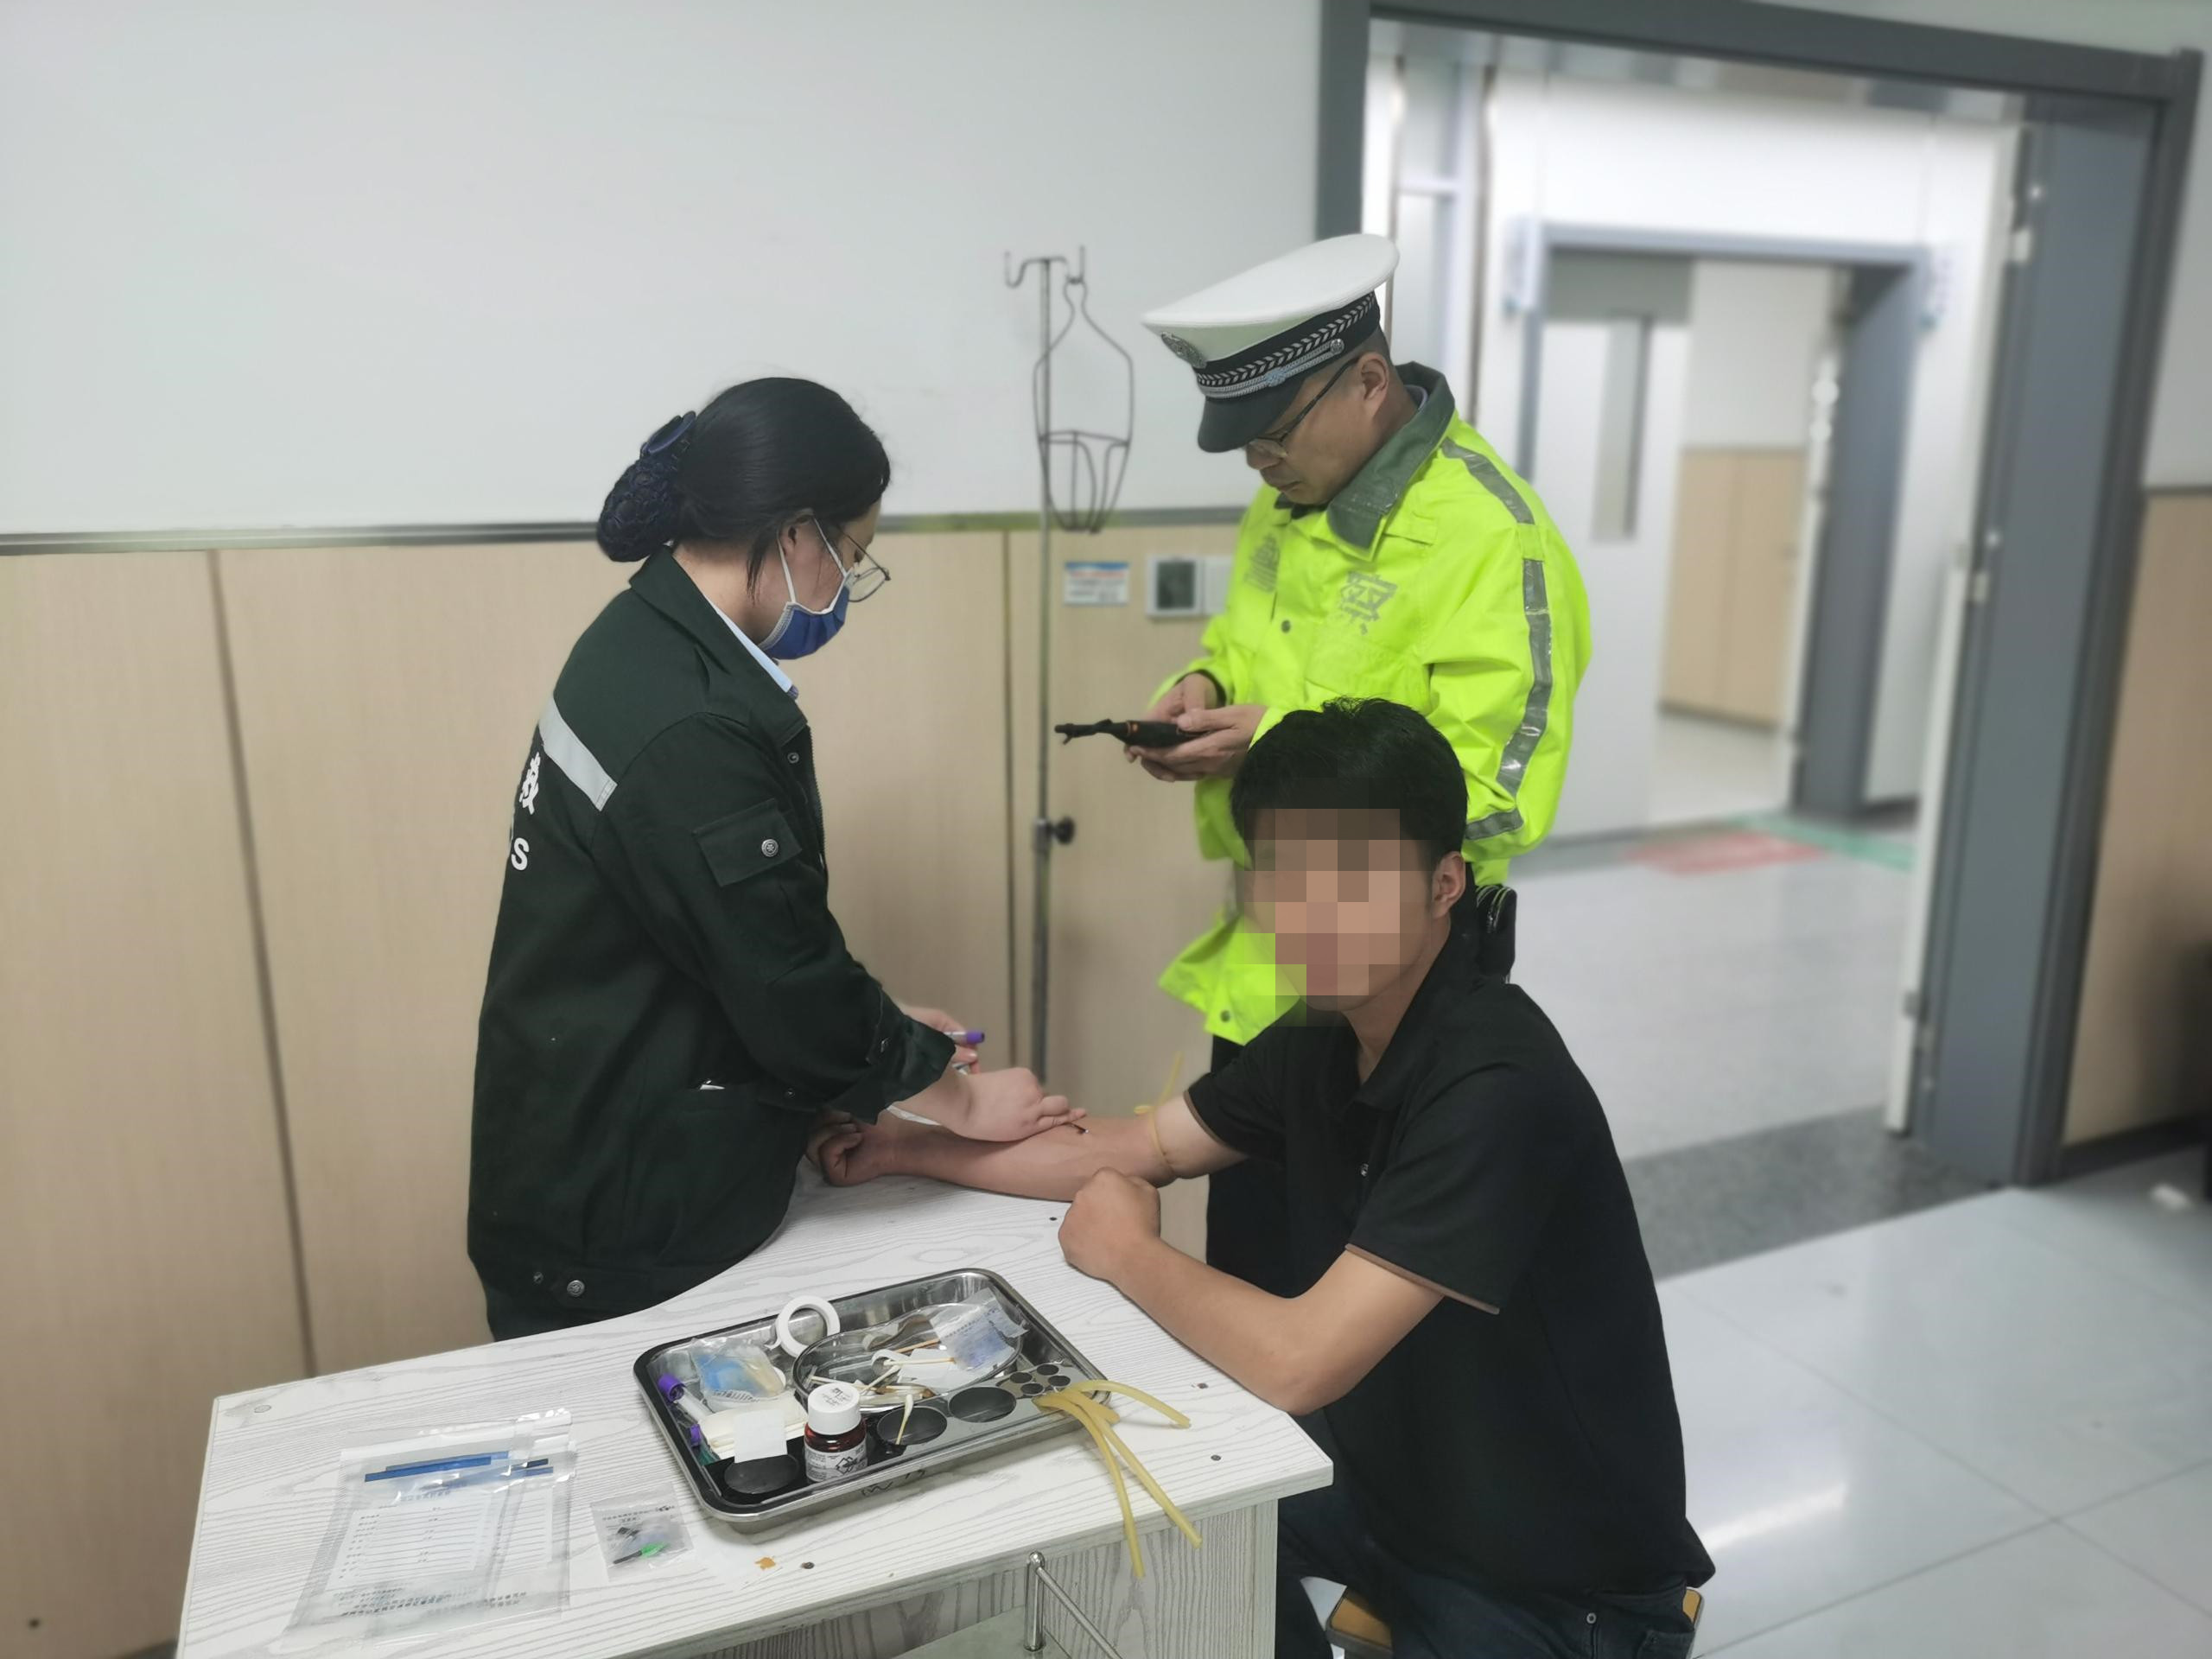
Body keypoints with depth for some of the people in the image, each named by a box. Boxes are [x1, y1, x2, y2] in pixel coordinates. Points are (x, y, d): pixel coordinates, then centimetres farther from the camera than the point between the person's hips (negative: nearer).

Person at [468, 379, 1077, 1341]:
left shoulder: (647, 644, 2)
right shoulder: (688, 728, -29)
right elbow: (785, 979, -21)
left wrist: (877, 1028, 13)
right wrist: (958, 1097, -6)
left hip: (597, 1152, 9)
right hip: (616, 1221, -9)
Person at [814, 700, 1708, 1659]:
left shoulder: (1496, 1089, -32)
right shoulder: (1329, 1028, -5)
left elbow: (1295, 1361, -34)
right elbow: (1149, 1146, 7)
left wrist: (1127, 1252, -16)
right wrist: (910, 1151, 0)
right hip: (1391, 1474, 7)